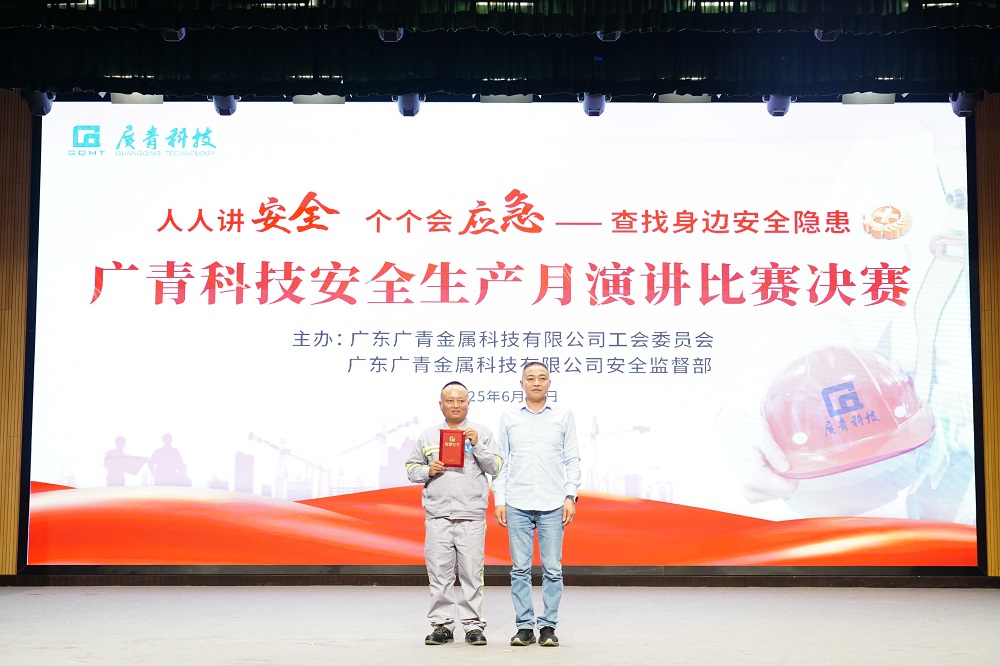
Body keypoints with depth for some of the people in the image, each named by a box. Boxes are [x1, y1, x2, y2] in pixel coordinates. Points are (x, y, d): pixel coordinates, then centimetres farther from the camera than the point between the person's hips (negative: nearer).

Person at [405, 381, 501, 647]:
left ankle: (473, 625, 5)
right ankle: (441, 625, 10)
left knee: (472, 573, -2)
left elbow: (494, 467, 4)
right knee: (439, 573, 2)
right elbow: (411, 467, 17)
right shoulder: (427, 436, 14)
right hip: (437, 515, 2)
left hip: (472, 515, -1)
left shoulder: (482, 433, 9)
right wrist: (428, 471, -3)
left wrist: (477, 445, -9)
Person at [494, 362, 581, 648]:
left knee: (552, 569, -1)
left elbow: (572, 460, 7)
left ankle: (548, 627, 8)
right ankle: (524, 627, 9)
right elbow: (501, 462, 10)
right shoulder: (509, 419, 10)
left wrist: (571, 497, -2)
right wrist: (499, 501, 3)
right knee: (520, 569, 2)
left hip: (553, 505, 0)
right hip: (517, 504, 1)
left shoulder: (564, 416, 9)